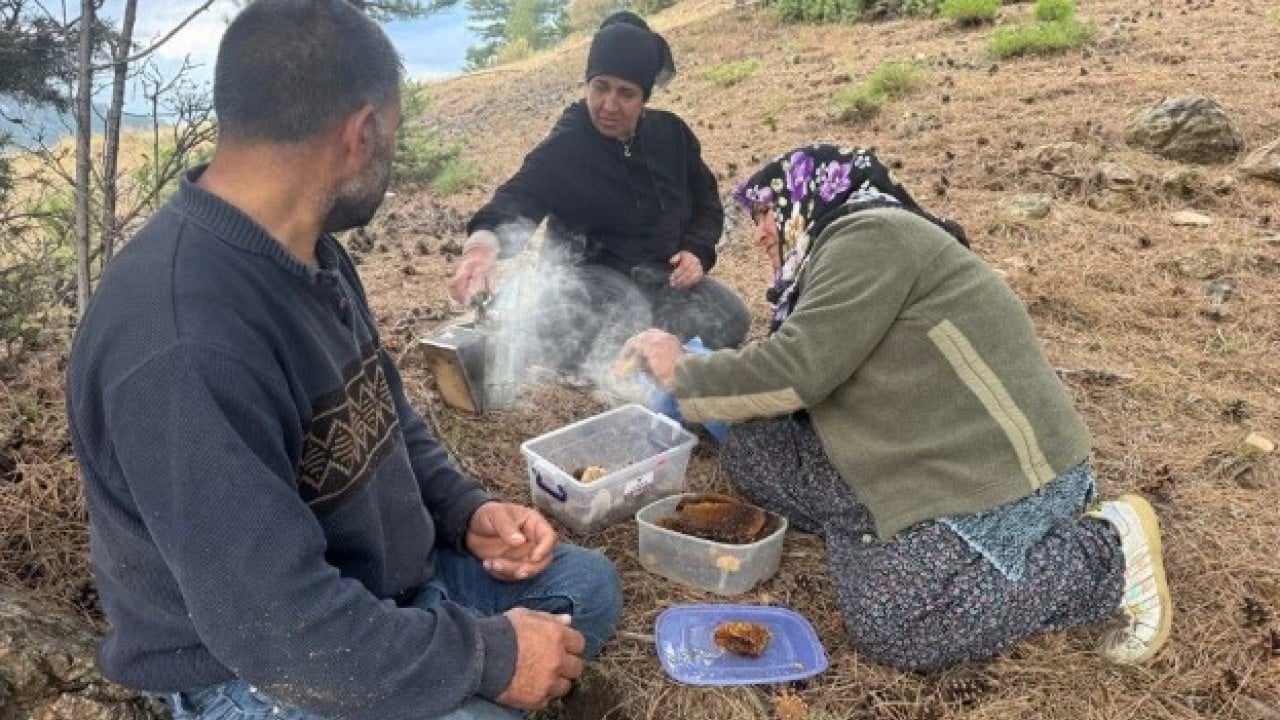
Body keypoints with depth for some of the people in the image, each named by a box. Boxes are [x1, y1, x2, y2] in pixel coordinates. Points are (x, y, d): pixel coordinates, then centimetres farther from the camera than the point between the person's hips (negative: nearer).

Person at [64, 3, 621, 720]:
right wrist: (492, 656, -22)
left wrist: (467, 511, -4)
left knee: (586, 582, 13)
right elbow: (282, 629, -33)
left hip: (386, 579, 8)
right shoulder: (182, 345, -34)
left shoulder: (312, 253, -2)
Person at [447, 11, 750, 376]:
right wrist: (484, 242, -55)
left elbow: (706, 200, 15)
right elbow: (518, 196, -32)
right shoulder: (564, 148, -14)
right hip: (590, 275, -5)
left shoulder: (671, 133, 1)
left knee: (731, 318, -19)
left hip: (663, 276, 5)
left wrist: (697, 250, -6)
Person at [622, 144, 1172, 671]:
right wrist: (697, 381, 8)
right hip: (931, 461, 9)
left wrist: (682, 373, -9)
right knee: (752, 449, 4)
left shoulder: (870, 234, -14)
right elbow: (812, 375, 12)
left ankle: (1108, 550, -2)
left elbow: (796, 368, -23)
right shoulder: (850, 244, 16)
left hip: (1000, 470, -9)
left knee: (885, 626, -19)